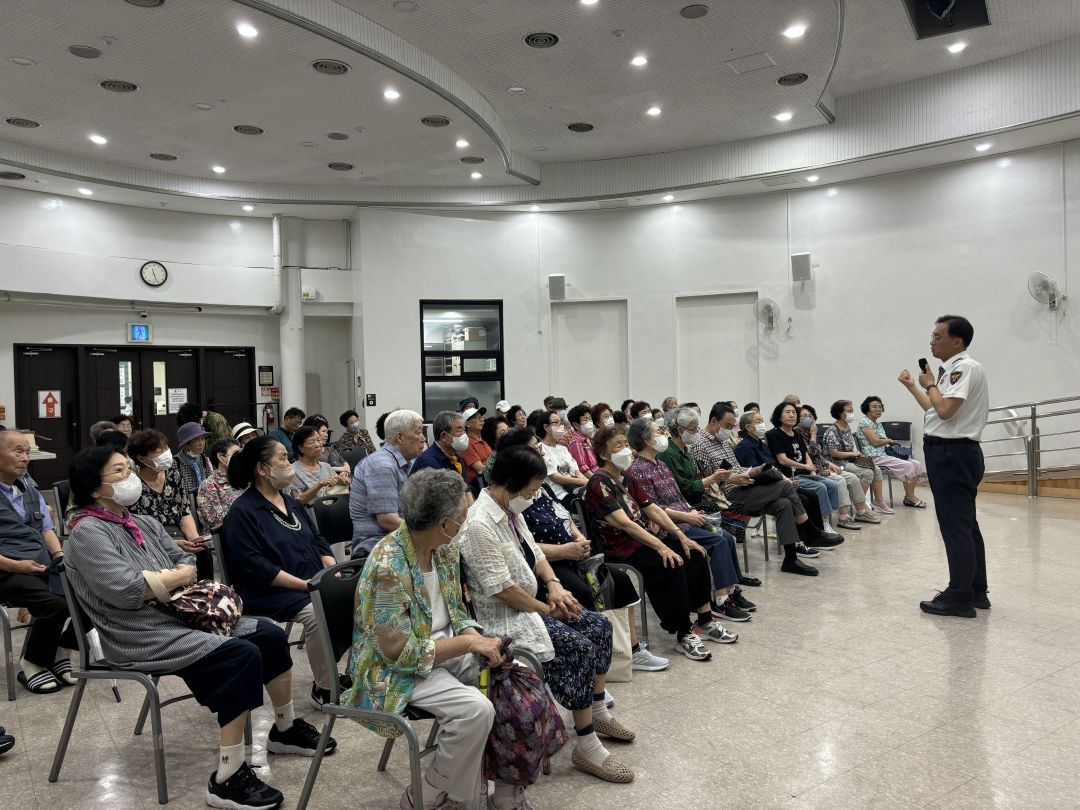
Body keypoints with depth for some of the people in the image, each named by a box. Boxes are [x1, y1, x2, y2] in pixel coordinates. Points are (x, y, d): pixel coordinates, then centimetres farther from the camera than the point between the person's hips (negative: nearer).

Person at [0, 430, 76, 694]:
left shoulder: (30, 490, 20)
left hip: (45, 567, 6)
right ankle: (31, 665, -5)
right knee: (56, 605, -30)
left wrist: (60, 556, 0)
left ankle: (62, 651, 5)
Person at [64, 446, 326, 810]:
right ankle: (227, 780, -20)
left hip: (180, 617, 9)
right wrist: (177, 577, -9)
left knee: (270, 634, 0)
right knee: (244, 655, -25)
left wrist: (171, 578, -11)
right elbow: (126, 590, -24)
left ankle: (286, 729, 21)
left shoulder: (143, 523, 13)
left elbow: (187, 563, 12)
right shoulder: (87, 533, -12)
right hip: (143, 637, -8)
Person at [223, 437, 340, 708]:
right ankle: (323, 689, -13)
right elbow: (255, 566, -16)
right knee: (318, 613, -32)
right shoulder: (242, 512, -7)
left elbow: (317, 540, 18)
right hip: (274, 592, -7)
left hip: (317, 583, 8)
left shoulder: (291, 502, 18)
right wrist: (304, 584, -20)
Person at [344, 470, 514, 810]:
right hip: (396, 670, -8)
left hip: (445, 650, 8)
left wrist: (479, 639, -12)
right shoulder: (388, 566, -28)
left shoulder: (445, 548, -4)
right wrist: (469, 643, -22)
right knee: (475, 709, -26)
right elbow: (401, 652, -25)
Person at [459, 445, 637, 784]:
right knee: (581, 647, -21)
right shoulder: (479, 524, -25)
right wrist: (547, 609, -15)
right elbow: (503, 589, -26)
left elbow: (535, 553, 15)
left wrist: (554, 585, -3)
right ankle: (586, 747, -8)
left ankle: (598, 712, 21)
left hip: (533, 602, 10)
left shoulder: (511, 511, 5)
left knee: (600, 626, 5)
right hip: (505, 616, -10)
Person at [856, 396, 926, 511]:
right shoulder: (864, 422, -7)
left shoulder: (879, 424, 21)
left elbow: (885, 442, 16)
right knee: (907, 466, -20)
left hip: (884, 454, 9)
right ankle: (910, 498, -5)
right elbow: (875, 442, -15)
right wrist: (888, 440, 3)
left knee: (916, 464, -2)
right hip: (874, 458, -9)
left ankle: (909, 497, 3)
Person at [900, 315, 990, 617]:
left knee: (955, 525, -6)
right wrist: (912, 386, 24)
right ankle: (976, 592, 25)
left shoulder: (966, 367, -14)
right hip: (950, 453, 11)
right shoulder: (952, 371, 16)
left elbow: (945, 410, -24)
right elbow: (934, 409, 21)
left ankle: (960, 597, 1)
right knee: (965, 524, 15)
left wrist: (930, 384, -9)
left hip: (953, 453, -11)